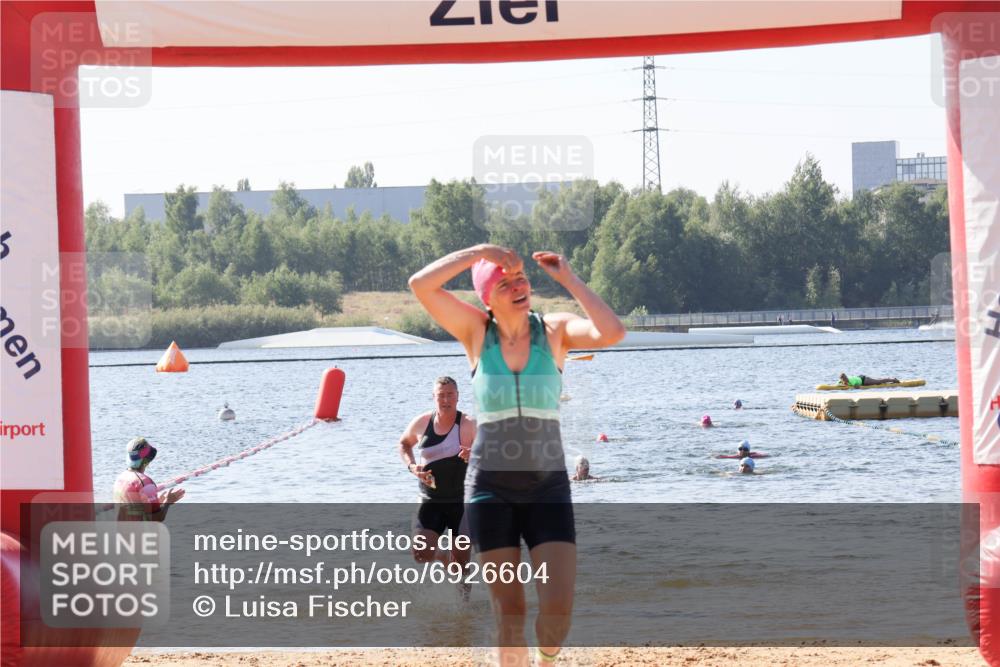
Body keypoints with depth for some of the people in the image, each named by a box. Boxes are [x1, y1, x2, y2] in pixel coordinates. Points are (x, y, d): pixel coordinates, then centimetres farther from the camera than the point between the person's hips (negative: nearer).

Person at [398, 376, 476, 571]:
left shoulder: (468, 425, -12)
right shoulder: (422, 423, 0)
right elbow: (404, 443, 19)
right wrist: (411, 466, 1)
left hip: (461, 501, -2)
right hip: (430, 501, 2)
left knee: (461, 560, 2)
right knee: (421, 555, -12)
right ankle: (443, 556, 23)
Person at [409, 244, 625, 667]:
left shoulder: (555, 330, -1)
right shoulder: (477, 332, -1)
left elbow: (612, 333, -20)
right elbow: (420, 285, -13)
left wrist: (568, 279, -16)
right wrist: (478, 253, -13)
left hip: (548, 485, 0)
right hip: (491, 488, 0)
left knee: (559, 606, -11)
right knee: (509, 611, 2)